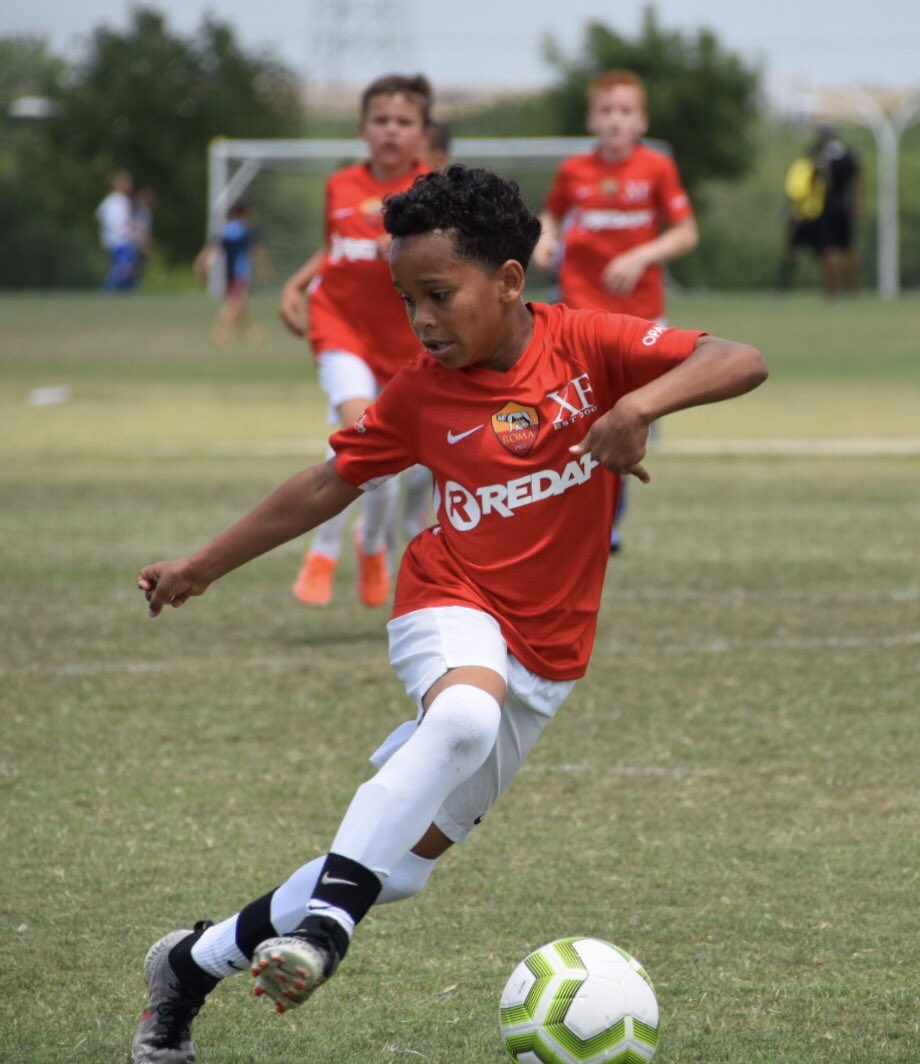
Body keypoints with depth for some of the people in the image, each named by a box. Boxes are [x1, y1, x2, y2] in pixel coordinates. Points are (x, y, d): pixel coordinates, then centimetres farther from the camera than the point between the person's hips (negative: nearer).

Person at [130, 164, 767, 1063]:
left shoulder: (587, 345, -10)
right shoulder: (423, 388, -3)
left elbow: (742, 364, -19)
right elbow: (332, 482, 10)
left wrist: (643, 401, -37)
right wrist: (202, 567, 15)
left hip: (544, 656, 1)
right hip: (452, 604, -1)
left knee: (401, 863, 5)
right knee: (465, 715, -39)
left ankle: (194, 963, 21)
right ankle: (323, 923, -40)